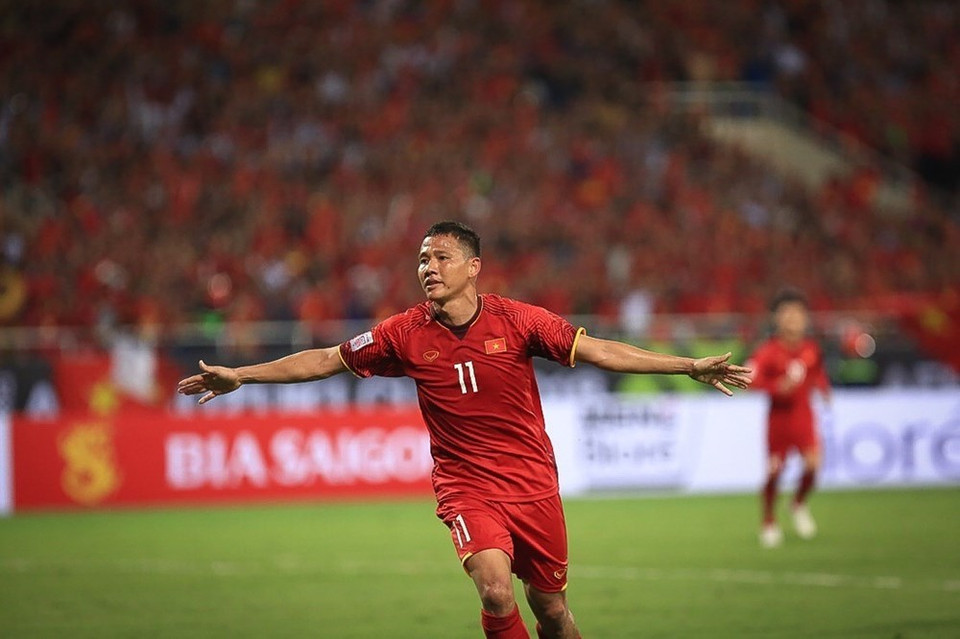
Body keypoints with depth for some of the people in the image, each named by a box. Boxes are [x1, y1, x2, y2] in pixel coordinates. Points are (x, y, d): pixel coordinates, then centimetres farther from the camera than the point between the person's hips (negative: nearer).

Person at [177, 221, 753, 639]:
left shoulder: (517, 320, -6)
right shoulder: (407, 334, -2)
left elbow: (597, 350, -7)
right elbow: (326, 360, 6)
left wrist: (690, 366, -13)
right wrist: (240, 376, 5)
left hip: (534, 485, 1)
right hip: (467, 486, -1)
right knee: (496, 591, -24)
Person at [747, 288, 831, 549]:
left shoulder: (812, 349, 2)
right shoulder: (769, 351, -13)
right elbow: (750, 378, -21)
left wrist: (823, 389, 6)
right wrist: (777, 386, -30)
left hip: (804, 414, 3)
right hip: (778, 416, -3)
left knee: (813, 463, -15)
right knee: (774, 470, -1)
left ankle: (799, 504, 15)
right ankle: (769, 522, 19)